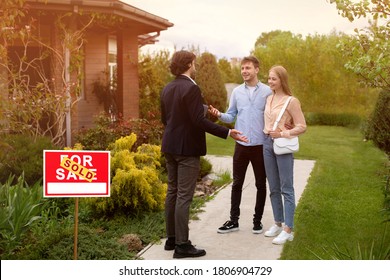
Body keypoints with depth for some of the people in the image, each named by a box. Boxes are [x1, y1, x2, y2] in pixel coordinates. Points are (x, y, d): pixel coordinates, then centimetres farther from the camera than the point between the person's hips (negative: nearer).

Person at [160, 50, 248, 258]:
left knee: (172, 192, 14)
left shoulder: (167, 89, 9)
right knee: (184, 196, -5)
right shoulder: (191, 88, -16)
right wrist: (227, 133, -19)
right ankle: (182, 245, 0)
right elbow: (199, 120, -22)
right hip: (188, 148, -9)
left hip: (170, 146, 9)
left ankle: (171, 239, 21)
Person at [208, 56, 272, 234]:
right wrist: (219, 115, -12)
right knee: (237, 183, 7)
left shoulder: (267, 91, -4)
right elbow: (231, 116, 8)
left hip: (261, 145, -3)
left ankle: (257, 220, 21)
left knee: (260, 184, 8)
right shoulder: (237, 92, 6)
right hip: (241, 144, 3)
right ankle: (234, 220, 16)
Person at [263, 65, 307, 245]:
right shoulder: (268, 99, 10)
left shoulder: (291, 101, -9)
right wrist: (267, 134, 7)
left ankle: (288, 230, 3)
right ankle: (278, 224, 25)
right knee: (274, 188, 13)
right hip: (268, 143, 7)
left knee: (286, 189, -2)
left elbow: (302, 127, -10)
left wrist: (283, 134, -18)